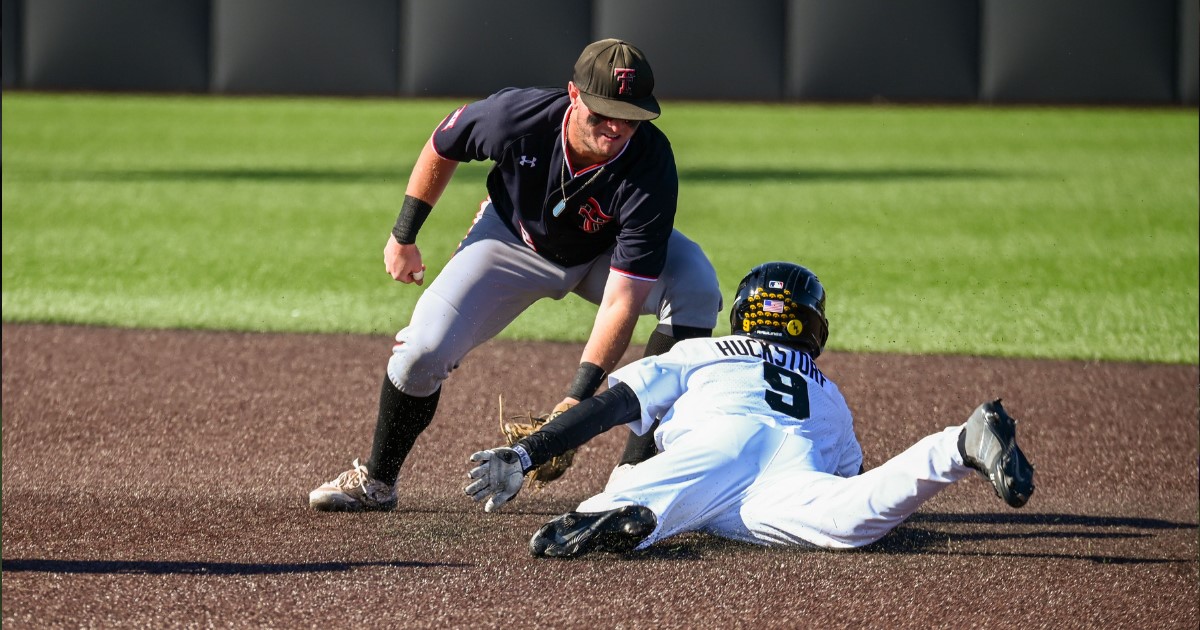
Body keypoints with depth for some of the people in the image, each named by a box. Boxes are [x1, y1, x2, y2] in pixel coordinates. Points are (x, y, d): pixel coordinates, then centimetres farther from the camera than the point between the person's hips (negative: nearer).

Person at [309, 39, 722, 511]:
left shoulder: (651, 168, -37)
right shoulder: (517, 115, -34)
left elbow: (621, 301, -37)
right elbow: (442, 146, -9)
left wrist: (577, 397, -43)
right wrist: (403, 237, -1)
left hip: (609, 251, 0)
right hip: (515, 238, 0)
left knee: (696, 289, -29)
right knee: (426, 345, -17)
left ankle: (639, 467, -22)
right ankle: (376, 481, 9)